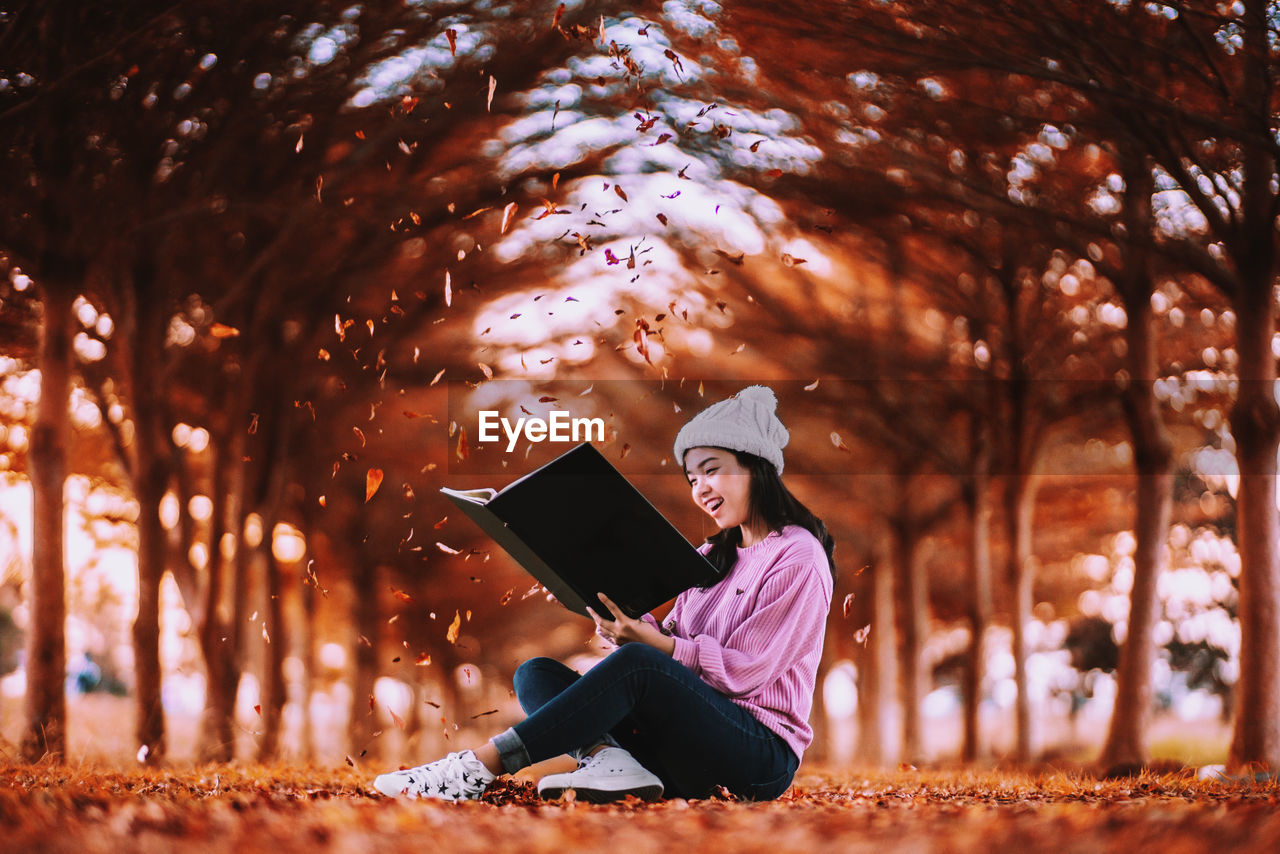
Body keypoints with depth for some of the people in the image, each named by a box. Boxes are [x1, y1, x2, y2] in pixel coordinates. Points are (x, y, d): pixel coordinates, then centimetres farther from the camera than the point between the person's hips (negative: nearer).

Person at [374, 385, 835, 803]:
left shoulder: (798, 557, -4)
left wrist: (647, 641, -19)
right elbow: (671, 642, 13)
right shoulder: (713, 556, 24)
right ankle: (608, 759, -36)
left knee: (636, 664, -34)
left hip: (761, 759, -8)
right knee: (537, 673, -5)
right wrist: (629, 626, -7)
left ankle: (478, 767, -34)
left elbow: (745, 670, -11)